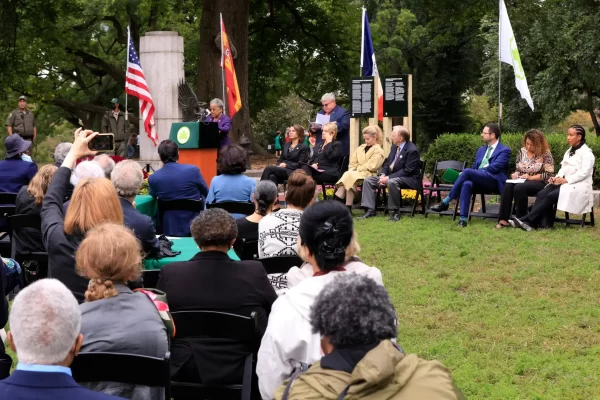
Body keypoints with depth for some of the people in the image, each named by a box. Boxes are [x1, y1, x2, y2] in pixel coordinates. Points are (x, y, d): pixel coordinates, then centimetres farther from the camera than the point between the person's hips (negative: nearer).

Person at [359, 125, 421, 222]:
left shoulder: (412, 150, -18)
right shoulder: (394, 147, 10)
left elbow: (407, 171, -22)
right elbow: (387, 163, 16)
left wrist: (389, 178, -24)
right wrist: (383, 175, -6)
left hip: (408, 179, -9)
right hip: (390, 176, 9)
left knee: (392, 182, -40)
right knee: (368, 180, -3)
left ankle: (394, 212, -28)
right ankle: (370, 210, -10)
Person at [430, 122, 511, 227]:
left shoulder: (504, 150, 4)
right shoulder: (481, 150, 26)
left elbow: (494, 168, -9)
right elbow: (474, 168, 24)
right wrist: (466, 175, -1)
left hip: (494, 182, -5)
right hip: (479, 181, 6)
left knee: (468, 171, -30)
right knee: (467, 184, -33)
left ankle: (446, 202, -26)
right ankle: (463, 218, -42)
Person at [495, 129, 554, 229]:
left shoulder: (546, 154, -5)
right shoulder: (522, 151, 12)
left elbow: (549, 175, -10)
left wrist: (531, 177, -16)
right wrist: (515, 174, -3)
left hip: (539, 183, -5)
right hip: (522, 180, 5)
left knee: (519, 187, -36)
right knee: (507, 186, -29)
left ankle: (521, 220, -25)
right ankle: (504, 219, -34)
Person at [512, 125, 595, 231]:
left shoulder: (586, 153, -5)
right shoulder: (569, 151, 22)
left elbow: (584, 172, -15)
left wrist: (566, 180, -21)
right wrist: (557, 177, -4)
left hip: (579, 185, -8)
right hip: (564, 182, 8)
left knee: (550, 196, -28)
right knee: (542, 194, -20)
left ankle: (528, 220, -31)